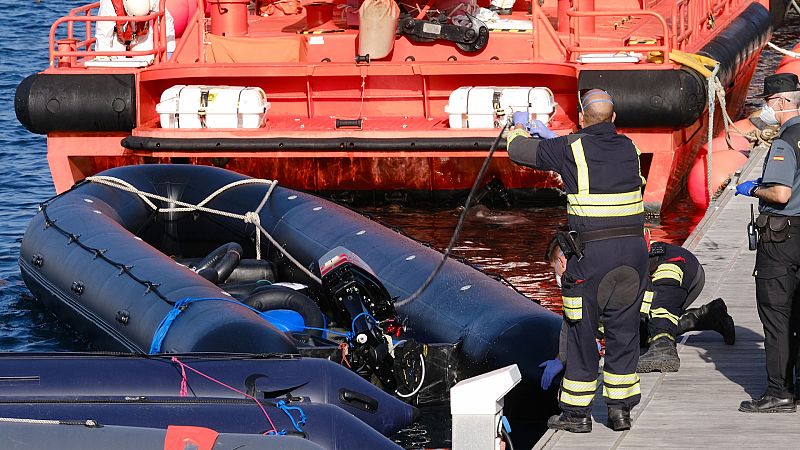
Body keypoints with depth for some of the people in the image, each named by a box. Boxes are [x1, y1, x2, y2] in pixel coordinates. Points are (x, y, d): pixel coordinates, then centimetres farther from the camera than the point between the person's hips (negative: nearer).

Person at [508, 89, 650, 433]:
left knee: (581, 330, 5)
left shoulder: (571, 149, -6)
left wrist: (518, 128, 30)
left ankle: (577, 412, 9)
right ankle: (621, 409, 14)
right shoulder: (628, 148, 9)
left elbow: (520, 151, 7)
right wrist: (550, 136, 38)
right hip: (633, 250, 5)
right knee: (623, 330, 11)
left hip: (591, 252, -5)